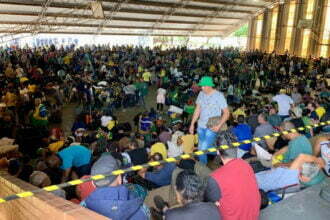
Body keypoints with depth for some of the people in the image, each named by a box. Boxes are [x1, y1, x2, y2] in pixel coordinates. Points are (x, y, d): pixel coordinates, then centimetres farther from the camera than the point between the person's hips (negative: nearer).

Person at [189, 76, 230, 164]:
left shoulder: (219, 96, -10)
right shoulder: (201, 94, 5)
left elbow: (226, 113, -9)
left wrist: (219, 126, -19)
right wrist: (192, 124, 12)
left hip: (212, 128, -5)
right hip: (201, 126, 6)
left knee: (203, 149, -12)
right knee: (200, 149, 11)